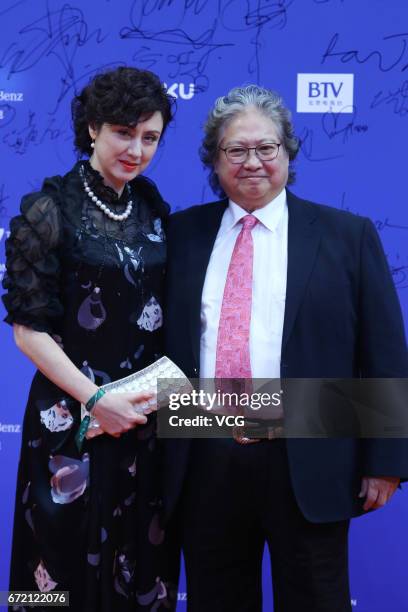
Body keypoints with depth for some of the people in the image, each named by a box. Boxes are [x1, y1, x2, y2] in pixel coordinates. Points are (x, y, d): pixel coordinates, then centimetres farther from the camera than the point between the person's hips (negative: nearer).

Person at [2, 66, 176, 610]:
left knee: (142, 561, 14)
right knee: (72, 558, 9)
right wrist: (95, 399, -16)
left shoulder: (154, 209, 6)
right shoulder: (50, 209, -9)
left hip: (148, 415, 5)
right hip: (72, 419, -4)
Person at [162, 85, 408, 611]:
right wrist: (157, 454, 5)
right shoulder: (182, 233, 7)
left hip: (308, 468, -2)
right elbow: (159, 341, 9)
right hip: (204, 464, 2)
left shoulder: (348, 235, 1)